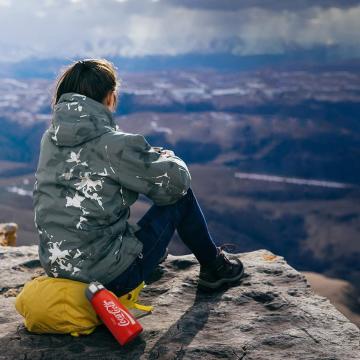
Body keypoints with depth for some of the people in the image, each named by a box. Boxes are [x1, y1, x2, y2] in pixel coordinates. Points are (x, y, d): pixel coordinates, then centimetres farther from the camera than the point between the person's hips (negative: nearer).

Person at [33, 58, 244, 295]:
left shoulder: (49, 140, 2)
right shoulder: (113, 144, -18)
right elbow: (176, 180, -11)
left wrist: (151, 154, 16)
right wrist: (168, 158, 12)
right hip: (111, 279, -7)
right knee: (181, 195, 9)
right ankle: (214, 266, 31)